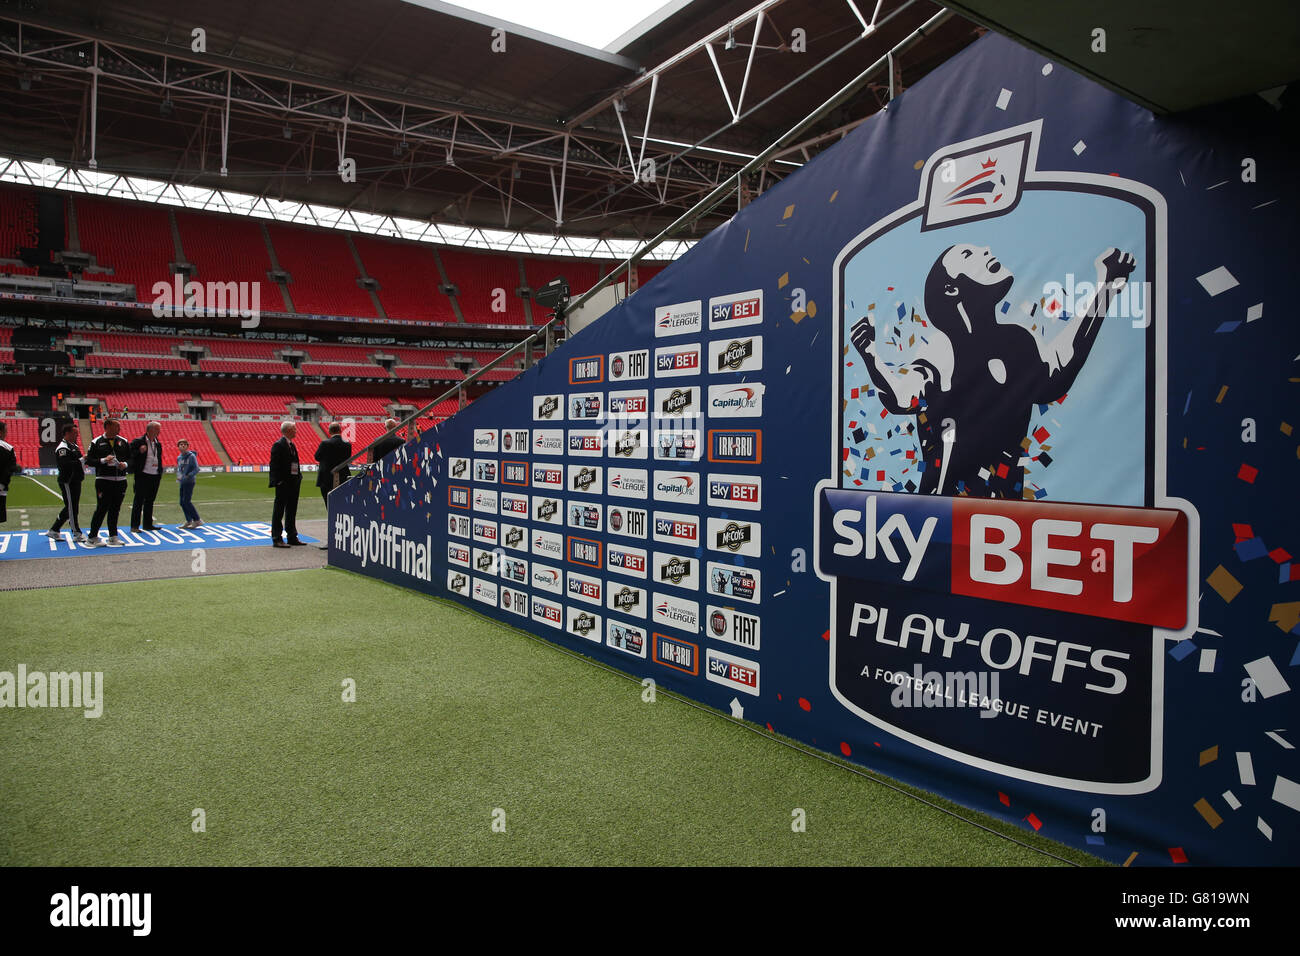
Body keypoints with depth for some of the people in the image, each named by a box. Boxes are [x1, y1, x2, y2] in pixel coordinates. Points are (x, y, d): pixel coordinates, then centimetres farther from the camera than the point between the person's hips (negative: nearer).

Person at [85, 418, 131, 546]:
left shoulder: (123, 441, 12)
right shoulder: (96, 442, 0)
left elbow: (131, 458, 15)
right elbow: (89, 461, -4)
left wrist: (125, 464, -5)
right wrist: (103, 460, -17)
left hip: (120, 481, 4)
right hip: (103, 481, -4)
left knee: (115, 510, 9)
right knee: (102, 509, -5)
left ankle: (113, 537, 15)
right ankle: (93, 537, 4)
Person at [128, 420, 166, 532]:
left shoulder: (158, 444, 14)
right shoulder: (138, 442, -5)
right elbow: (130, 455, -10)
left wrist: (160, 472, 13)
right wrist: (139, 451, -25)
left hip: (155, 476, 6)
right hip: (143, 476, -6)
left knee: (150, 501, 12)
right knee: (139, 501, -2)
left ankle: (148, 524, 20)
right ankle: (135, 526, 3)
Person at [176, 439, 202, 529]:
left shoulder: (191, 456, -9)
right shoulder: (179, 457, 12)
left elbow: (196, 469, -13)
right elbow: (178, 468, 22)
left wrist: (187, 476, -22)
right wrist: (178, 475, 3)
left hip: (189, 482, -7)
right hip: (182, 482, 7)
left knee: (186, 501, -12)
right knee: (182, 502, 8)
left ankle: (197, 520, -6)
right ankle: (188, 521, 19)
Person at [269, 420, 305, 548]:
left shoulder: (292, 445, 15)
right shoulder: (278, 445, -12)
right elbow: (274, 465, -16)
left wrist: (299, 477, 10)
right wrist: (278, 482, -20)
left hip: (293, 483, 9)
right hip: (283, 484, -9)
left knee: (292, 511, 15)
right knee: (279, 512, -1)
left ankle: (292, 537, 23)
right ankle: (276, 539, 4)